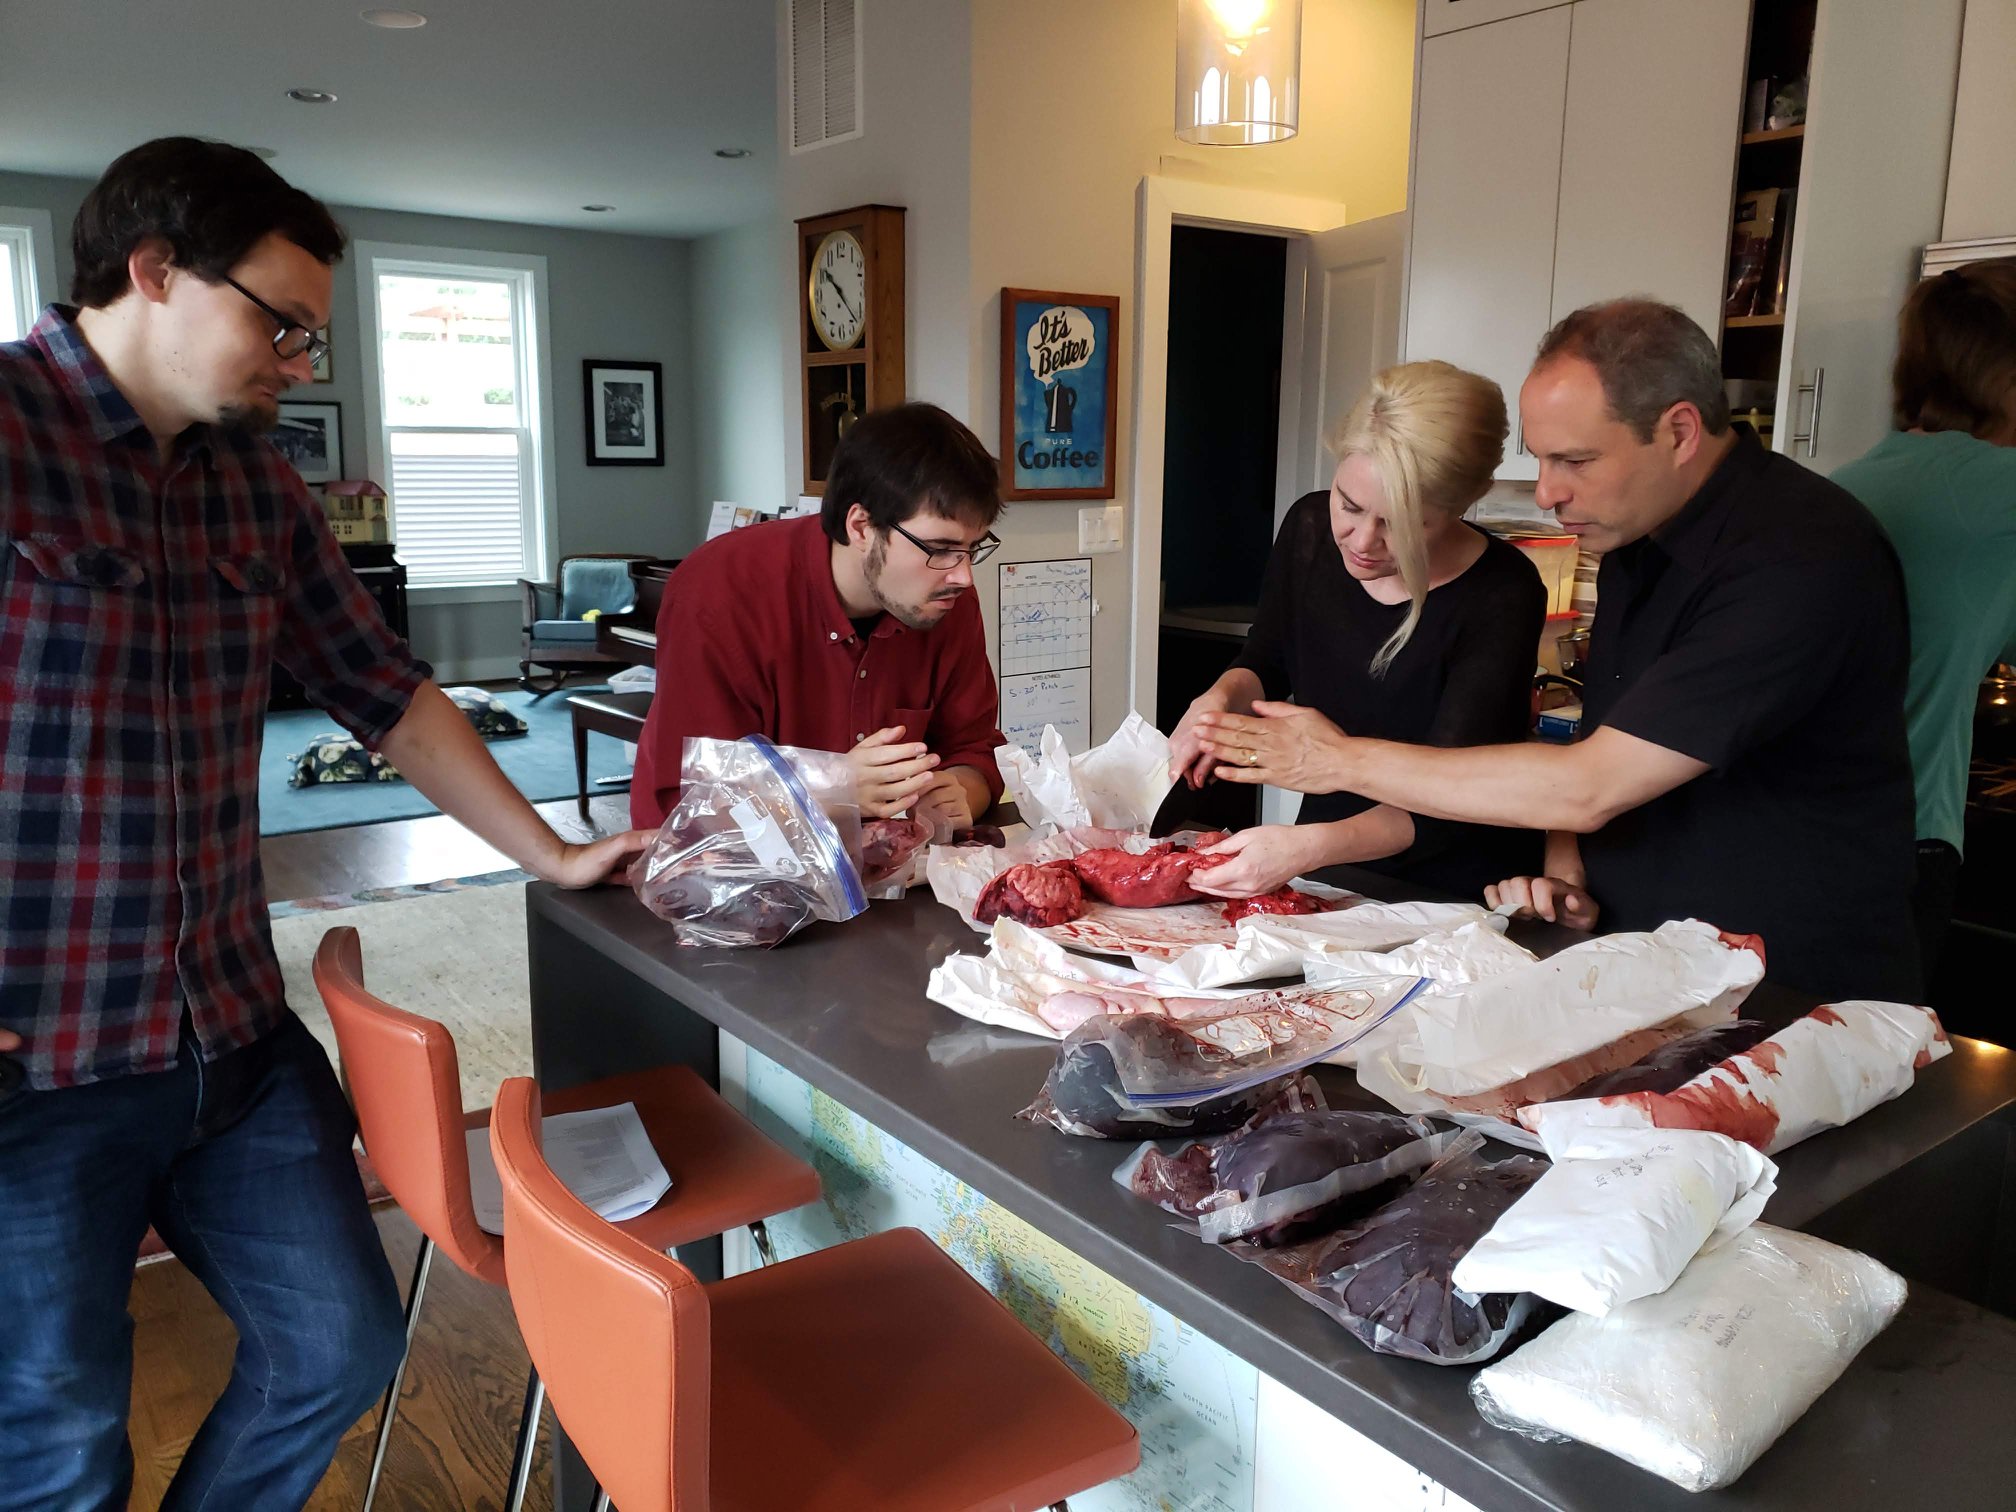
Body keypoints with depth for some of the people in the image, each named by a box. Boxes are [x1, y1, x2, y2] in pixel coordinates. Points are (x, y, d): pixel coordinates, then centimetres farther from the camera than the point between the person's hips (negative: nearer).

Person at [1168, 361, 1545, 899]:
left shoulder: (1501, 597, -21)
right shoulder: (1310, 527, -7)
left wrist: (1308, 846, -41)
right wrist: (1219, 699, -13)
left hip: (1461, 894, -3)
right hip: (1328, 874, 4)